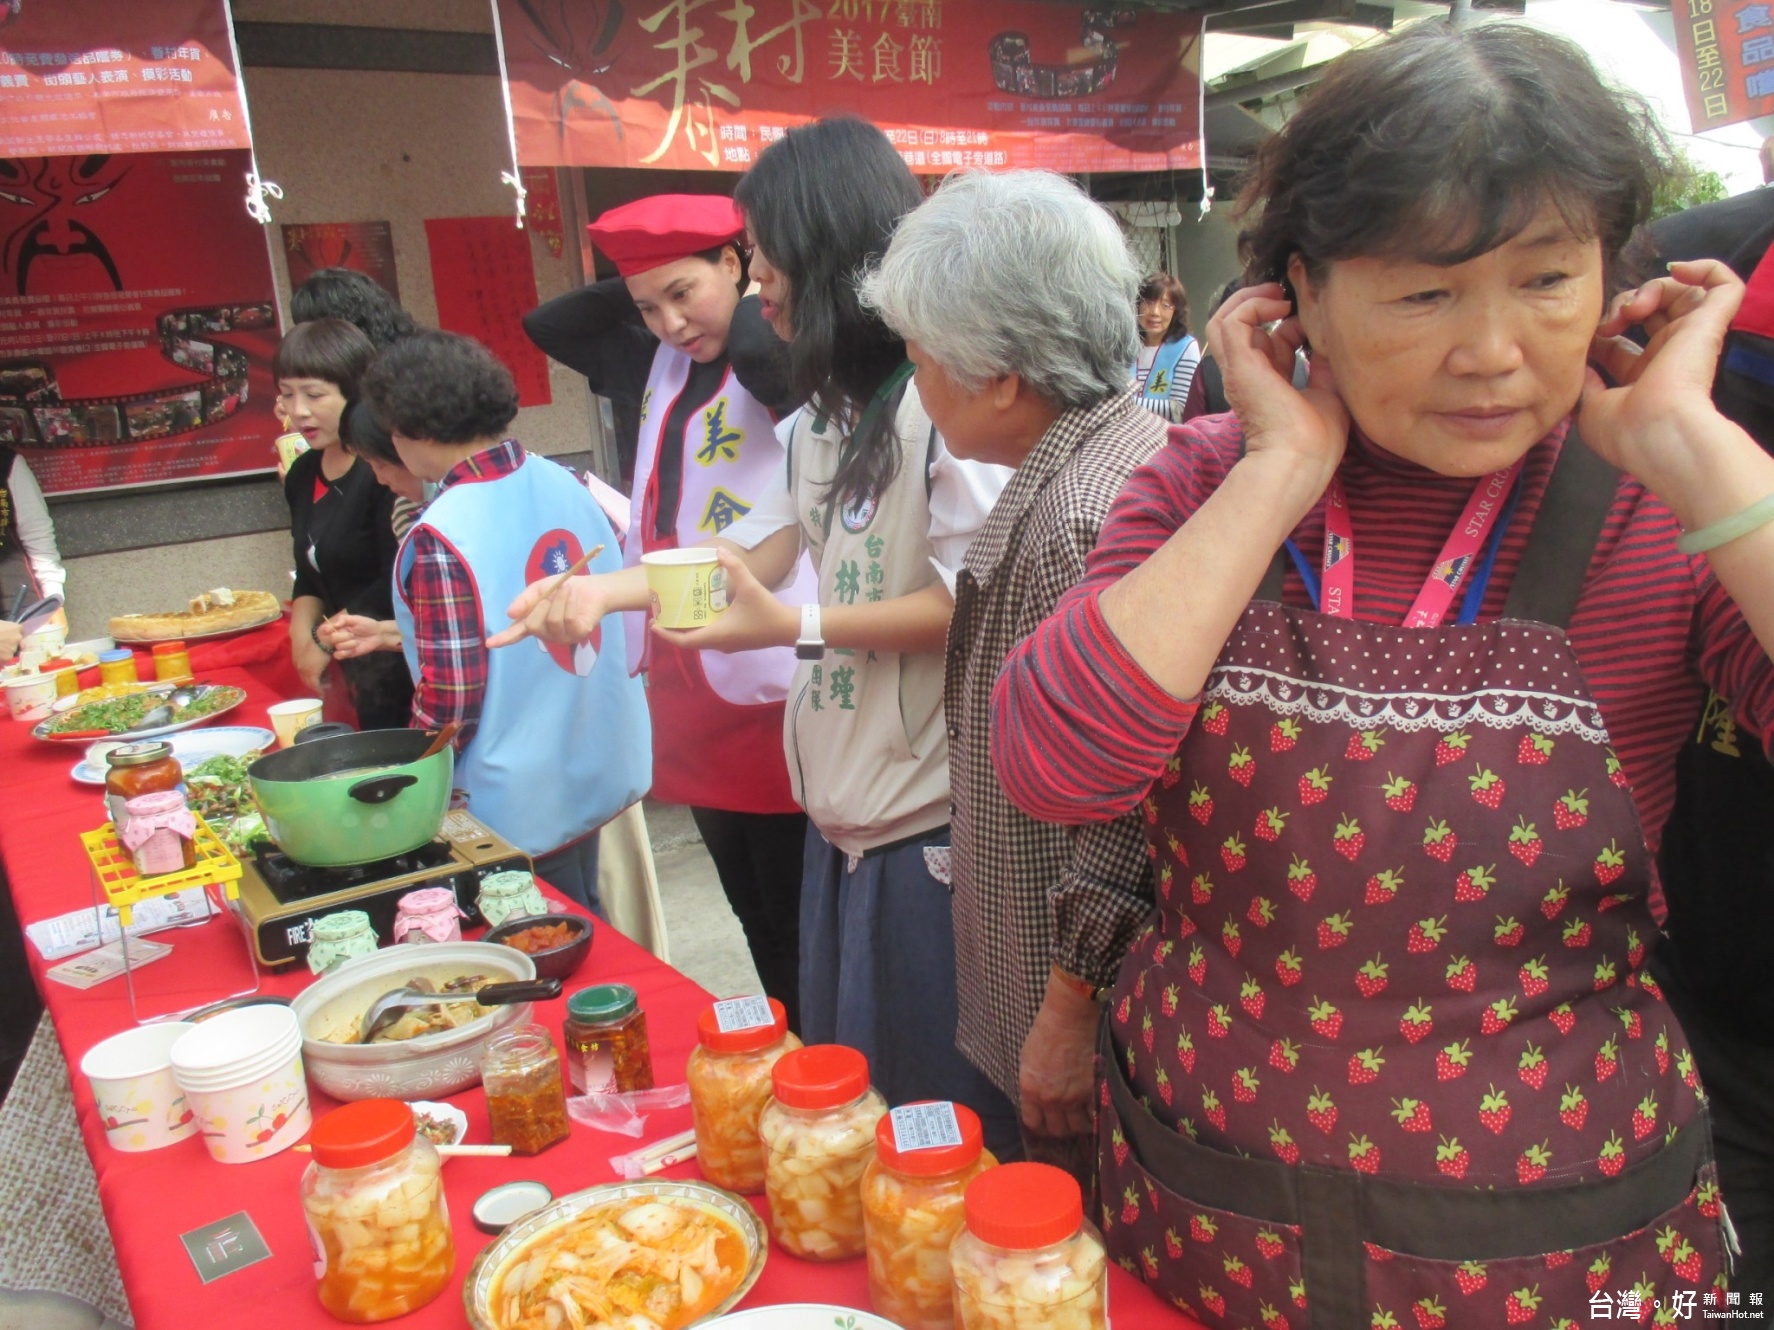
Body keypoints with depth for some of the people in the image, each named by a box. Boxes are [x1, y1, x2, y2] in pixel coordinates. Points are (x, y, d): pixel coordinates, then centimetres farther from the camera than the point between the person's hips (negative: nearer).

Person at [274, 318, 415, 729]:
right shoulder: (303, 475, 10)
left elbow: (399, 584, -20)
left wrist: (324, 641, -10)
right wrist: (301, 634, -1)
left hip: (410, 666, -8)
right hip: (362, 675, 8)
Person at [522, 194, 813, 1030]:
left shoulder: (775, 357, -10)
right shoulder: (663, 364, 13)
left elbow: (760, 349, -33)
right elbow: (549, 326, 20)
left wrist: (736, 301, -12)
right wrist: (638, 290, 8)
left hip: (765, 684, -8)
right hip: (683, 679, 8)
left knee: (796, 921, 2)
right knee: (754, 913, 20)